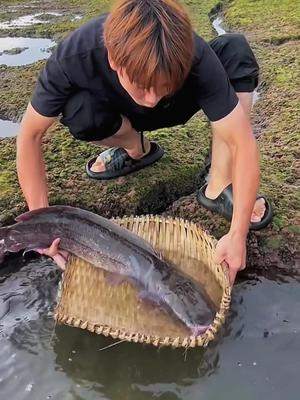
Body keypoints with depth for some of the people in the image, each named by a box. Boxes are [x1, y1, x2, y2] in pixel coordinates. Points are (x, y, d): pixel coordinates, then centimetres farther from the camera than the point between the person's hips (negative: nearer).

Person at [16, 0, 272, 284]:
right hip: (117, 114, 0)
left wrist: (237, 235, -42)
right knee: (79, 114, -35)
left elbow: (242, 142, -37)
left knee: (236, 51, -26)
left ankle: (219, 187, -19)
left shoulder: (195, 58, -37)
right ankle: (136, 148, -1)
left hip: (173, 110, 0)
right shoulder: (74, 57, -36)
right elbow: (30, 135, -25)